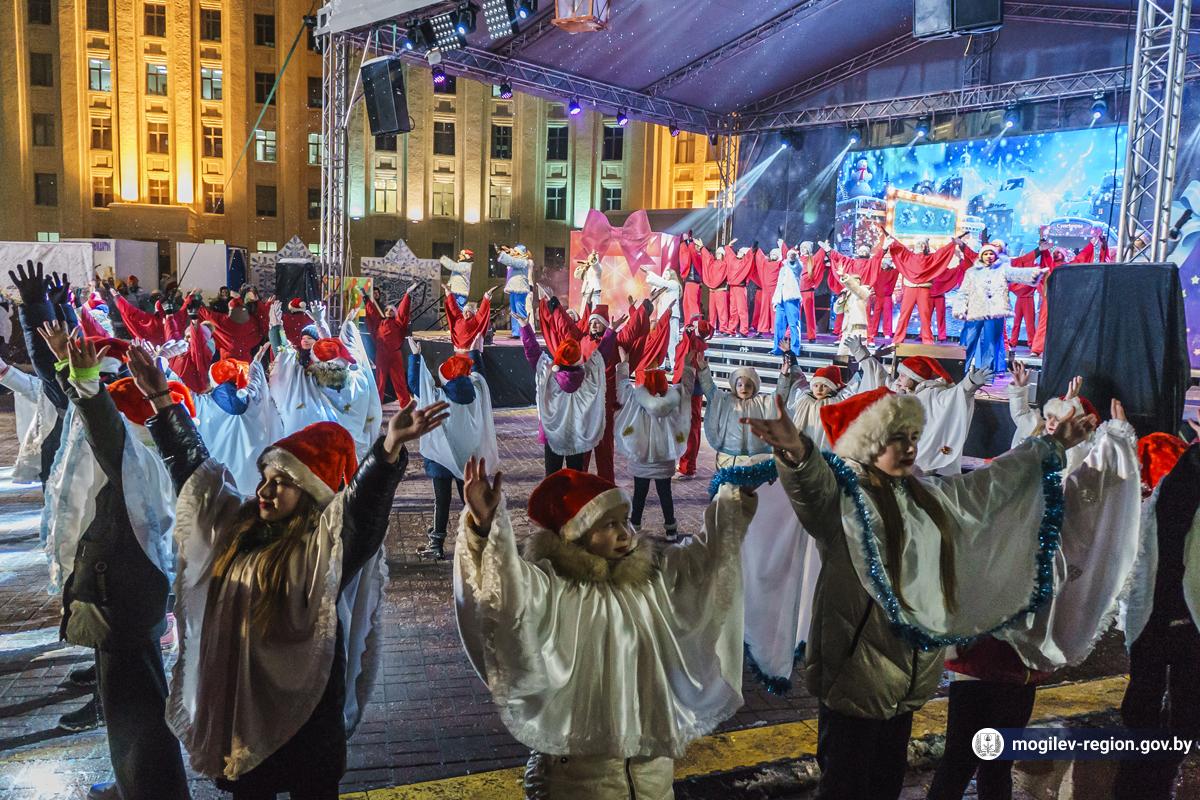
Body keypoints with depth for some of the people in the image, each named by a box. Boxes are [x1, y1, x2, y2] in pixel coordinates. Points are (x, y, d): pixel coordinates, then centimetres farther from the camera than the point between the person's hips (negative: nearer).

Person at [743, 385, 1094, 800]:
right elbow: (813, 484, -38)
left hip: (908, 666, 8)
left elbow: (989, 483, 23)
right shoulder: (842, 494, -16)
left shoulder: (927, 495, 12)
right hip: (856, 667, -8)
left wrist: (1052, 445, 26)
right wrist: (796, 451, -62)